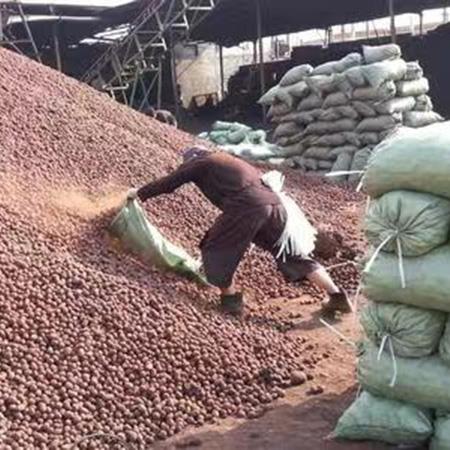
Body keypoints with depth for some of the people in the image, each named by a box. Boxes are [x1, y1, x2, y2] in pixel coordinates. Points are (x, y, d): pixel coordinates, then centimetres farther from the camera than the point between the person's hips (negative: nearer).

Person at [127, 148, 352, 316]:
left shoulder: (199, 163, 16)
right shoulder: (229, 161, 35)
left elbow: (168, 183, 21)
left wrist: (139, 194, 34)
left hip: (246, 207, -7)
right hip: (274, 203, 7)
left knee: (217, 249, 14)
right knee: (293, 253, 14)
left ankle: (231, 299, 15)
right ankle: (337, 295, 12)